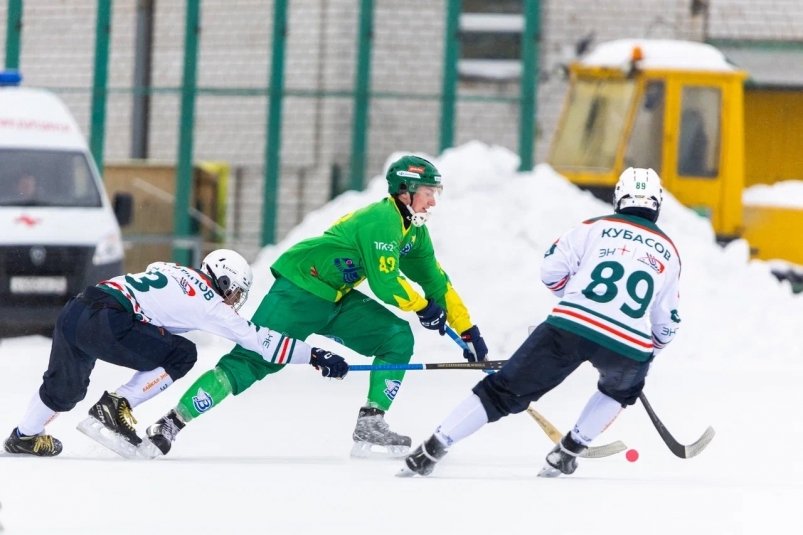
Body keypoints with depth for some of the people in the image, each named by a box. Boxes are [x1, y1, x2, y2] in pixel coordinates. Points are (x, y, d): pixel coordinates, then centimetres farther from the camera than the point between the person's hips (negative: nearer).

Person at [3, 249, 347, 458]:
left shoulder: (171, 271, 23)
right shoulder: (208, 303, 3)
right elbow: (259, 340, 2)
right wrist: (316, 357, 5)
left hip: (75, 308, 8)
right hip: (103, 323, -8)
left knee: (66, 388, 31)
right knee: (180, 356, -1)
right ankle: (115, 407, -5)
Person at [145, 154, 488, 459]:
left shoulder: (414, 230, 8)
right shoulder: (382, 220, -21)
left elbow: (435, 280, 16)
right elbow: (386, 284, -23)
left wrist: (469, 331, 15)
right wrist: (423, 307, -6)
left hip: (336, 300, 9)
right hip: (299, 291, -9)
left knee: (398, 338, -4)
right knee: (252, 359, -16)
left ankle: (370, 425, -6)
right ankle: (171, 425, -14)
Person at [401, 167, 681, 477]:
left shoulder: (597, 228, 14)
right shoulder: (668, 253, 21)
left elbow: (551, 269, 7)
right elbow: (666, 323, 26)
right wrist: (648, 353, 45)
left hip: (571, 327, -1)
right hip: (628, 347, 1)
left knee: (505, 390, 6)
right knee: (623, 388, 35)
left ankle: (431, 450, 1)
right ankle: (567, 452, 22)